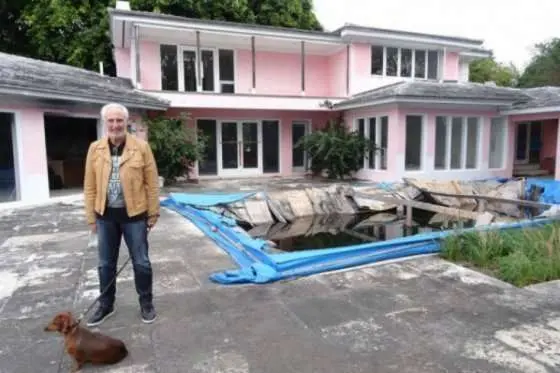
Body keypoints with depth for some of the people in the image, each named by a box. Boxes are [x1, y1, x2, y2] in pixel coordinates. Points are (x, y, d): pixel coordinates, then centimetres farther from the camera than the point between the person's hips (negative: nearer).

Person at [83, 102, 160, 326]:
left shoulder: (141, 147, -6)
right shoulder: (95, 149, 2)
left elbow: (152, 183, -4)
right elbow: (90, 186, 5)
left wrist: (153, 213, -4)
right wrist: (91, 217, 4)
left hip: (134, 214, -3)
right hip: (105, 215, 3)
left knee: (140, 262, 8)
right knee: (105, 264, 15)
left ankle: (146, 303, 26)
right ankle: (106, 305, 34)